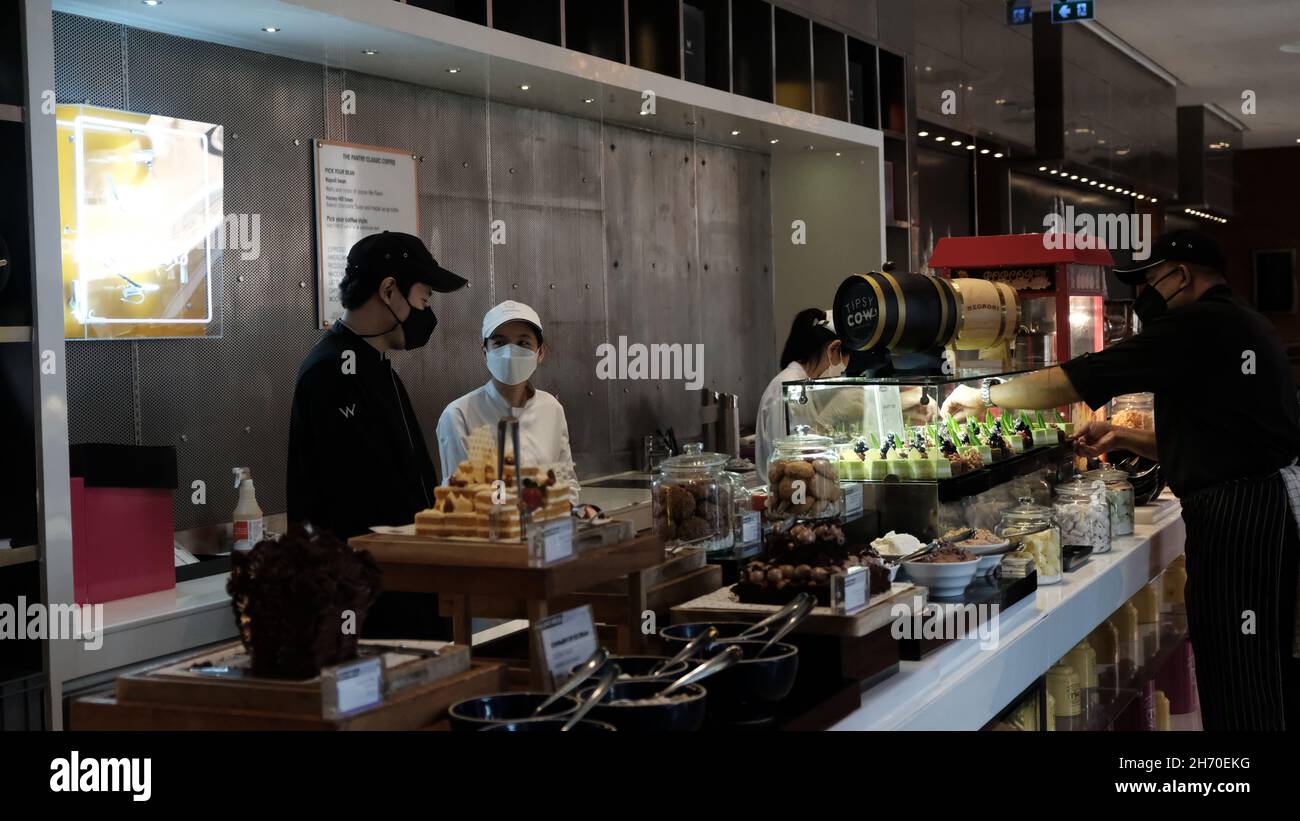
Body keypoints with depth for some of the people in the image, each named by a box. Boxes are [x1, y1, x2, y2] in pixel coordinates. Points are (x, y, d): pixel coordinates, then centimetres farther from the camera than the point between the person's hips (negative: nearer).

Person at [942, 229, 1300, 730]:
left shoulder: (1196, 326, -13)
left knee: (1234, 675, -5)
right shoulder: (1243, 324, 18)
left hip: (1233, 514, -10)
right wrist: (1124, 439, 17)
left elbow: (1071, 383, -12)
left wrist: (983, 396, -1)